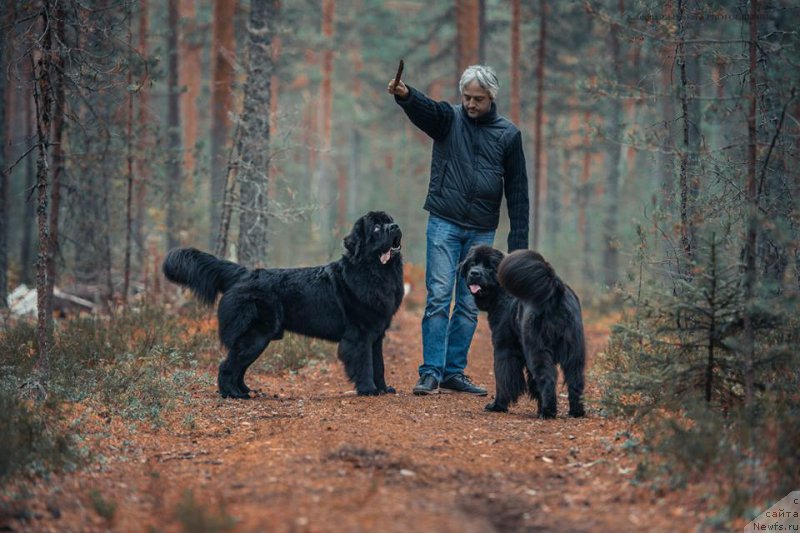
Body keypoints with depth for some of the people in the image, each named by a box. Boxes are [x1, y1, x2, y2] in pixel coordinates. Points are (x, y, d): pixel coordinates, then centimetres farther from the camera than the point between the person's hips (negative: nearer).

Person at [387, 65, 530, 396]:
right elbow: (424, 109, -22)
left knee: (470, 304, 5)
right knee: (438, 297, -8)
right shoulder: (448, 119, 2)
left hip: (482, 232, 2)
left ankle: (454, 372, 13)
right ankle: (431, 373, -7)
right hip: (444, 223, -2)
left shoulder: (508, 134, 5)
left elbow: (517, 191, 6)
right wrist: (404, 95, -46)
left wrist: (518, 243, 2)